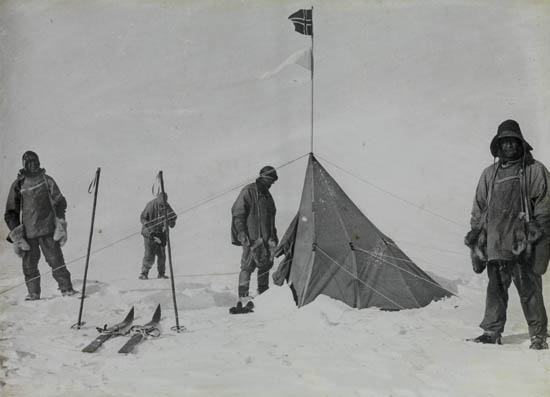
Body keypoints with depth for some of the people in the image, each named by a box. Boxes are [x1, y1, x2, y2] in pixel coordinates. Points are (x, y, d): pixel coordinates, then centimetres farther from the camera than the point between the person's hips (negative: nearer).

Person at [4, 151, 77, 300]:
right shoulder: (18, 185, 6)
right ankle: (33, 293, 11)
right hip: (27, 232, 1)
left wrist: (60, 223, -4)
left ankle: (66, 288, 0)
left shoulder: (47, 180, 6)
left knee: (56, 260, -5)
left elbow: (59, 202, 8)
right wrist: (15, 232, 0)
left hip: (48, 229, -1)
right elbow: (10, 213, 10)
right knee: (29, 264, 1)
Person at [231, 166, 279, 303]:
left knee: (266, 264, 8)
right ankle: (243, 295, -6)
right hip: (251, 237, -8)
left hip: (266, 237, 8)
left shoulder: (266, 194, 18)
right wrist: (242, 232, -16)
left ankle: (263, 292, 17)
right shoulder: (248, 191, -6)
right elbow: (237, 213, -9)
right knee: (248, 265, -9)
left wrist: (273, 236, 22)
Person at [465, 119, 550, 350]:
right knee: (496, 288, 4)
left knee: (529, 289, -2)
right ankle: (491, 331, 11)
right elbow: (479, 208, 21)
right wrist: (475, 233, 15)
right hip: (496, 242, 3)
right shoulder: (489, 174, 17)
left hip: (523, 243, -3)